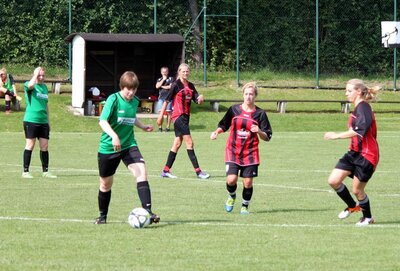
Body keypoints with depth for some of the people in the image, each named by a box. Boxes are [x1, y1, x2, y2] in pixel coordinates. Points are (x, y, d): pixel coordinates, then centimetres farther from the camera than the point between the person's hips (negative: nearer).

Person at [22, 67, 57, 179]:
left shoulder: (45, 87, 17)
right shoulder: (27, 85, -2)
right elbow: (30, 85, -29)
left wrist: (48, 121, 21)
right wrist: (36, 75, -15)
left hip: (43, 121, 6)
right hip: (31, 120, -6)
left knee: (44, 146, 5)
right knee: (30, 145, -3)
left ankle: (45, 171, 11)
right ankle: (25, 171, 2)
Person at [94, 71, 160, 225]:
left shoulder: (135, 101, 4)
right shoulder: (113, 99, -14)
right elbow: (103, 121, -23)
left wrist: (143, 126, 10)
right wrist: (114, 136, -38)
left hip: (129, 145, 3)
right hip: (108, 147, -3)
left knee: (141, 172, -20)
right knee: (106, 183, 9)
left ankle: (147, 211, -25)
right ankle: (102, 216, 31)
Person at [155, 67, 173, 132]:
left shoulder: (171, 79, 6)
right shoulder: (159, 79, 16)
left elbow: (171, 87, -7)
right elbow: (157, 86, 0)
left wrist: (162, 86, 0)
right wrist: (163, 79, -2)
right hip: (161, 98, 2)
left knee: (169, 112, -3)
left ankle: (167, 127, 3)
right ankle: (160, 127, 4)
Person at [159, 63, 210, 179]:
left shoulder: (190, 85, 11)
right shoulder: (176, 85, -8)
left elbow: (197, 100, 5)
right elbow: (167, 100, -4)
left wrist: (200, 99, -19)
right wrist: (161, 114, -4)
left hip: (186, 116, 8)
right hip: (178, 116, -8)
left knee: (177, 144, 9)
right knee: (189, 143, -10)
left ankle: (166, 171, 15)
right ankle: (198, 171, -10)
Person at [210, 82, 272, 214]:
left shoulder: (260, 113, -1)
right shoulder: (234, 109, 2)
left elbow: (267, 137, 0)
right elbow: (224, 125, 16)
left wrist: (259, 131, -19)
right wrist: (217, 132, -4)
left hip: (250, 153, 0)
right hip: (233, 151, 0)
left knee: (248, 182, -3)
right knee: (231, 179, -13)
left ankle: (245, 206, 19)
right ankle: (231, 197, 20)